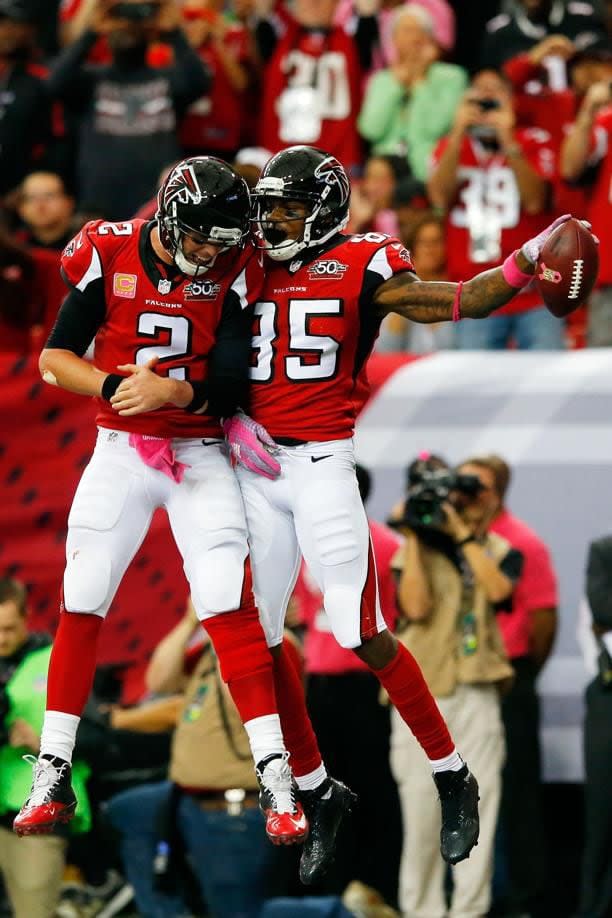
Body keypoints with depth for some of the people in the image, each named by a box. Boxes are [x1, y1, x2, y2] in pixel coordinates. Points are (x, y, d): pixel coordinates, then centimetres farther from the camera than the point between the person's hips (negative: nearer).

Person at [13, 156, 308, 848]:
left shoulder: (230, 272, -7)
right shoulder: (110, 255, -8)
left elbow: (229, 387, -9)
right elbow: (54, 358, -5)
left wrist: (173, 390, -28)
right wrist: (114, 386, -22)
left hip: (199, 455, -1)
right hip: (120, 452, 1)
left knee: (230, 605, -12)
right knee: (81, 604, 1)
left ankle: (274, 779, -11)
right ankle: (52, 779, 10)